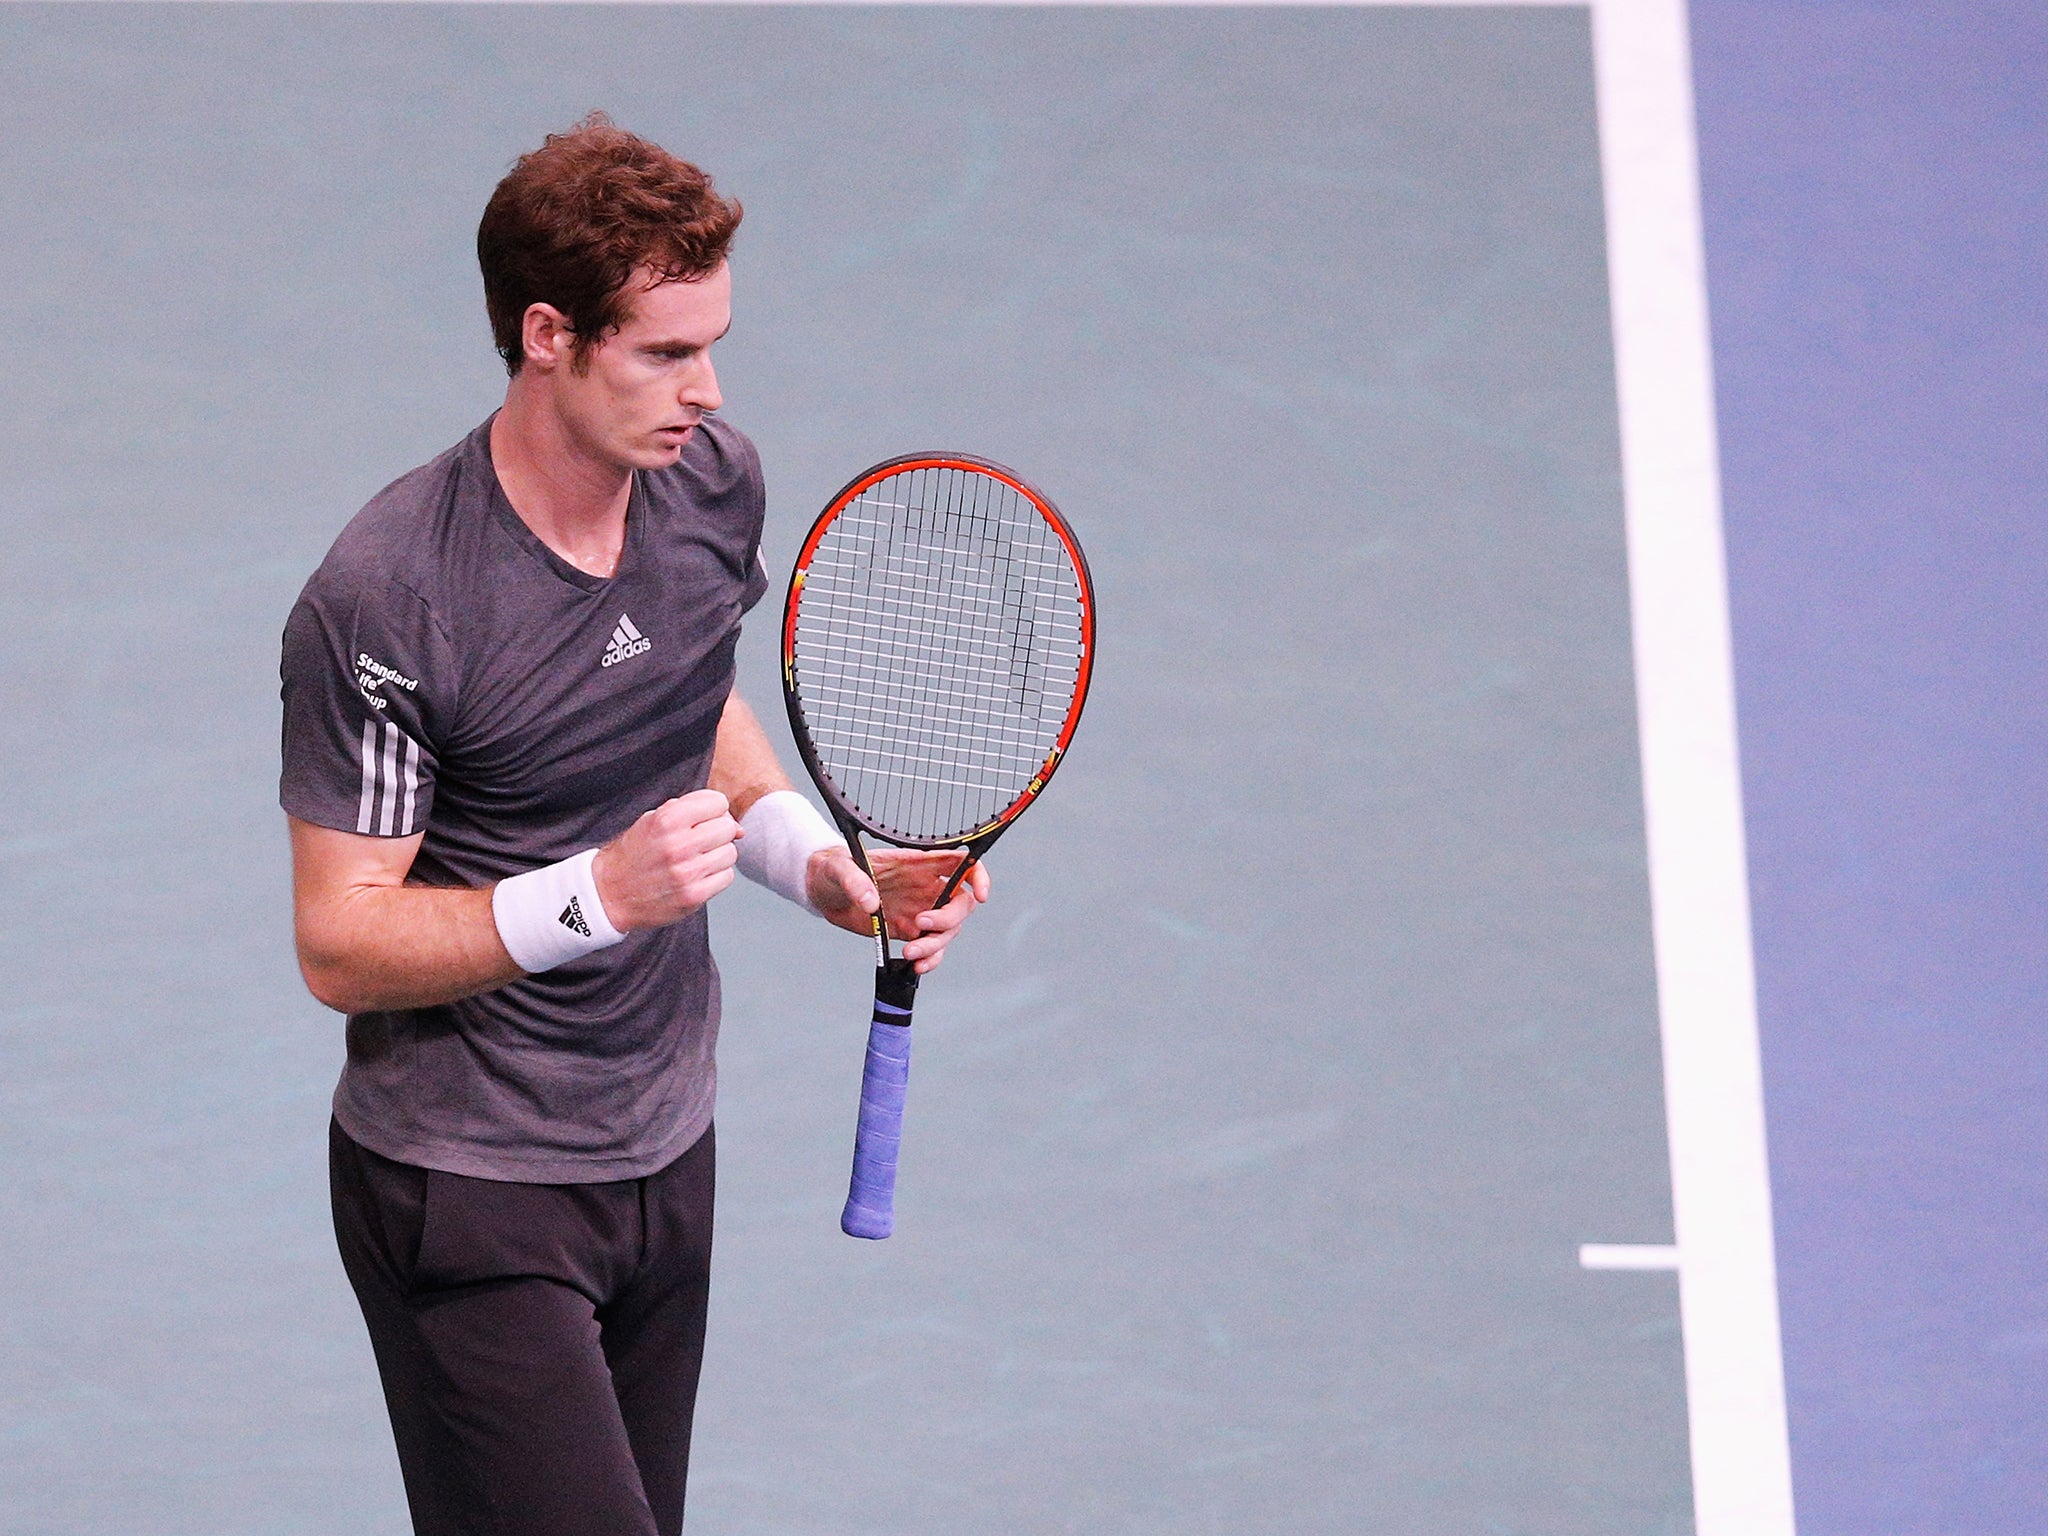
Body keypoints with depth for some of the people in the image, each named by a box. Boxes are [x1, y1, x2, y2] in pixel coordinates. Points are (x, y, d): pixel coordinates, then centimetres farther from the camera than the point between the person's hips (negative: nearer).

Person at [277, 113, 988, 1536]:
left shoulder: (716, 478, -2)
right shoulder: (382, 601, -23)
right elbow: (340, 948, -18)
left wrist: (819, 860, 0)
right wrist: (597, 895, -30)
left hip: (668, 1153, 7)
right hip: (472, 1197, -7)